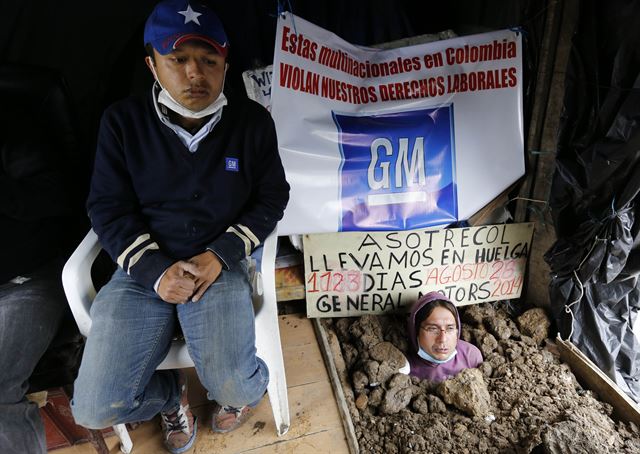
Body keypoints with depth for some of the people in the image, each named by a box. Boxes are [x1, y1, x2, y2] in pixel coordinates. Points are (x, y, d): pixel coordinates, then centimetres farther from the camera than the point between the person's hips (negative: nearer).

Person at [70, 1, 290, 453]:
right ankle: (171, 393, 26)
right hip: (144, 268, 2)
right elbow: (108, 208, 1)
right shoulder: (123, 121, -2)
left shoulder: (252, 121, -3)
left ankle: (252, 385, 21)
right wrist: (155, 270, -14)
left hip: (221, 264, -1)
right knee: (96, 409, -10)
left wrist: (220, 255, -11)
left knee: (234, 390, -20)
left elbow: (272, 198, 2)